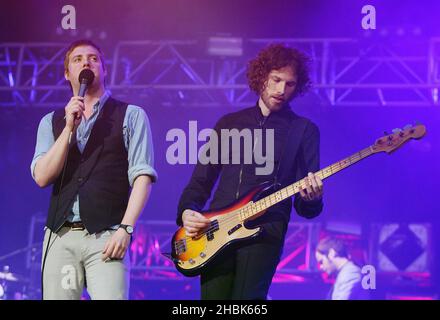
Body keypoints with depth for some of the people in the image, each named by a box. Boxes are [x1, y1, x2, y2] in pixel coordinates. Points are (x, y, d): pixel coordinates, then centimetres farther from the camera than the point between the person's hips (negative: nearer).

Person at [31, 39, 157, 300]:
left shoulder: (131, 116, 8)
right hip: (60, 236, 3)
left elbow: (142, 176, -1)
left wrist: (125, 228, -12)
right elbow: (42, 177, 4)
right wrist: (70, 127, -4)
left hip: (106, 236, -3)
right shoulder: (51, 122, 17)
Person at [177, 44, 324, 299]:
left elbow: (306, 208, 5)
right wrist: (187, 211, 0)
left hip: (264, 231, -3)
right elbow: (201, 180, 19)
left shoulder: (304, 130, 9)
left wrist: (311, 199, -18)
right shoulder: (229, 123, 18)